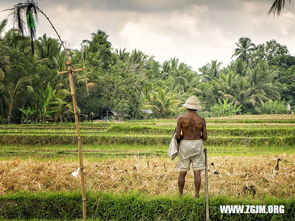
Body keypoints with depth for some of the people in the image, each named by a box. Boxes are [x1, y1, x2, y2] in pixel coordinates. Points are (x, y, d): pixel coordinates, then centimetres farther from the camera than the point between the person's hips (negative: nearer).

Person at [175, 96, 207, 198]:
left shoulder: (181, 118, -9)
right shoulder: (201, 120, -5)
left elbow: (177, 136, -11)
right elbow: (205, 137, -1)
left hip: (185, 146, 0)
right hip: (197, 146, 0)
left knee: (182, 172, 8)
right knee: (197, 173, 3)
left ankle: (180, 196, 11)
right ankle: (197, 195, 0)